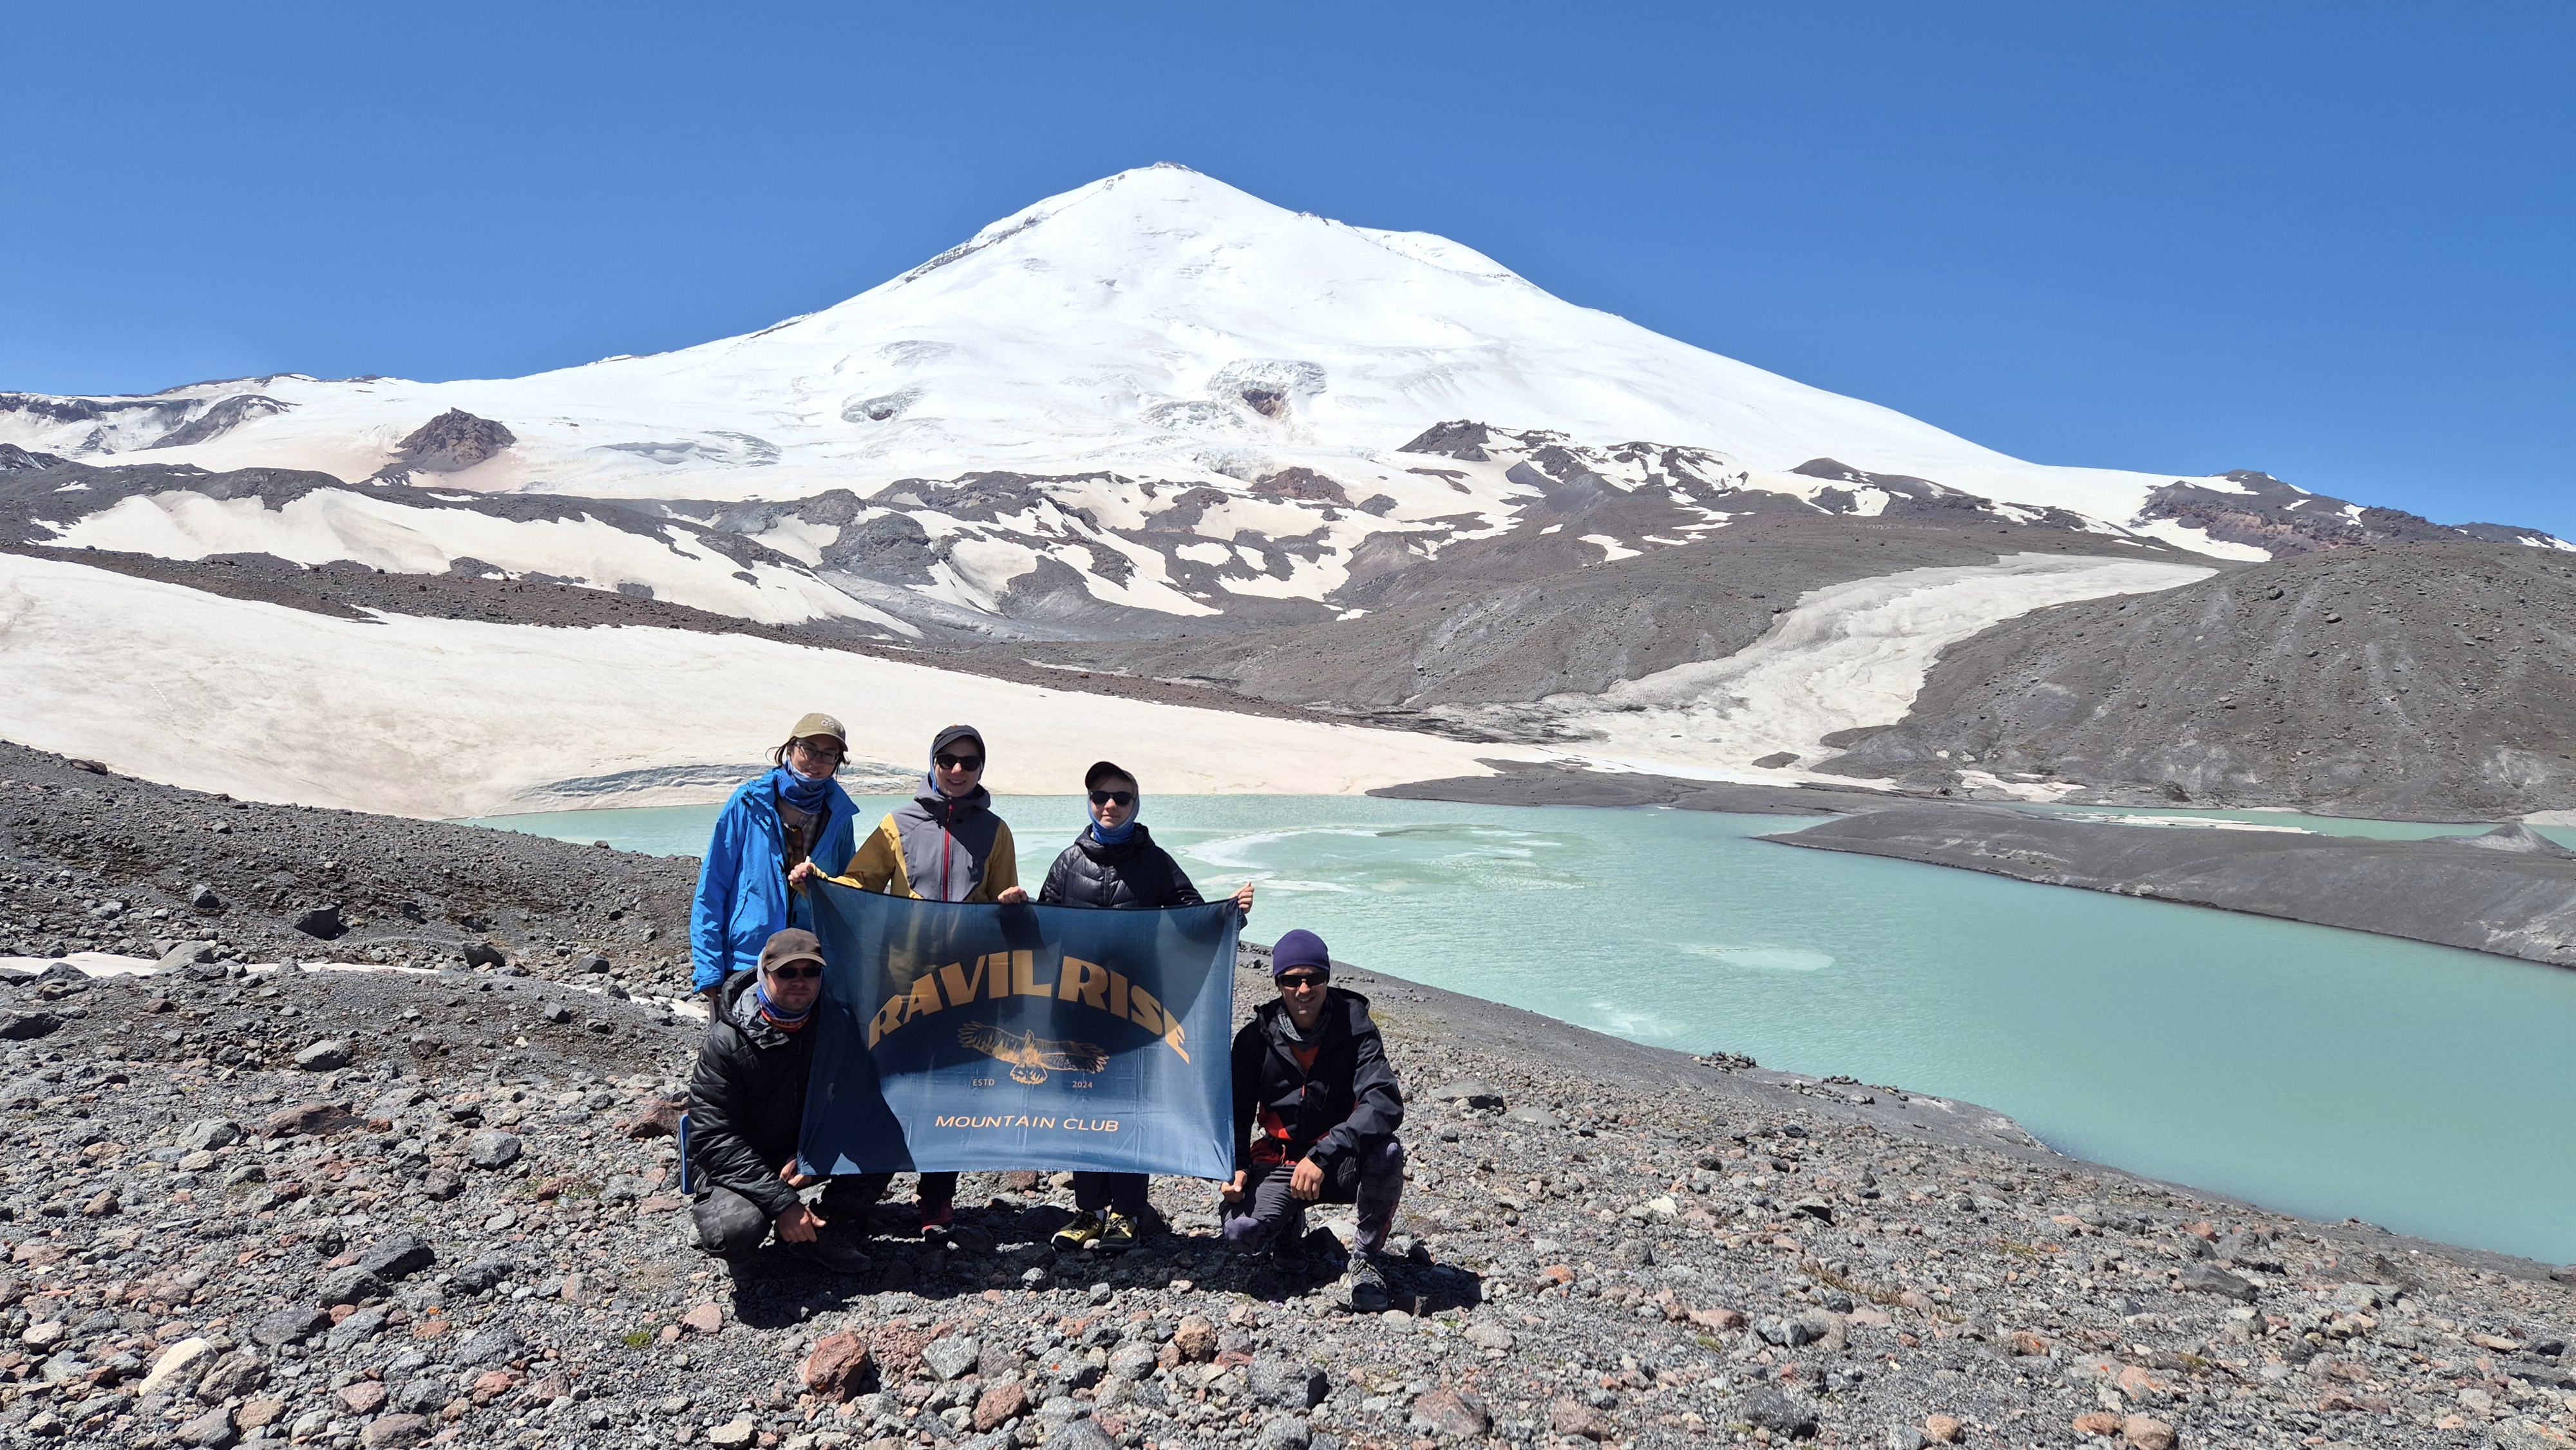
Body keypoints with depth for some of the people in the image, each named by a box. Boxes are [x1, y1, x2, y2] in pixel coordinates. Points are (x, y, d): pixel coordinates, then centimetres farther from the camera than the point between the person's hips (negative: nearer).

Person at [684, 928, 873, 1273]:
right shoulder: (726, 1042, -19)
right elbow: (713, 1138, -21)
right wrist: (781, 1202, -27)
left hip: (806, 1153, 4)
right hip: (741, 1166, -4)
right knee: (737, 1232, -34)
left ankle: (830, 1225, -3)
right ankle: (710, 1207, 3)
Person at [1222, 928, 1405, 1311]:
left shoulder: (1356, 1031, -14)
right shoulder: (1256, 1039, -6)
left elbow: (1386, 1104, -28)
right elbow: (1237, 1111, 4)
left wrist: (1323, 1155, -39)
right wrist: (1236, 1166, -15)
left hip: (1341, 1164, -1)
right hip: (1280, 1161, 1)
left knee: (1387, 1151, -33)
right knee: (1241, 1232, -25)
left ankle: (1366, 1256, -7)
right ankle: (1290, 1223, 14)